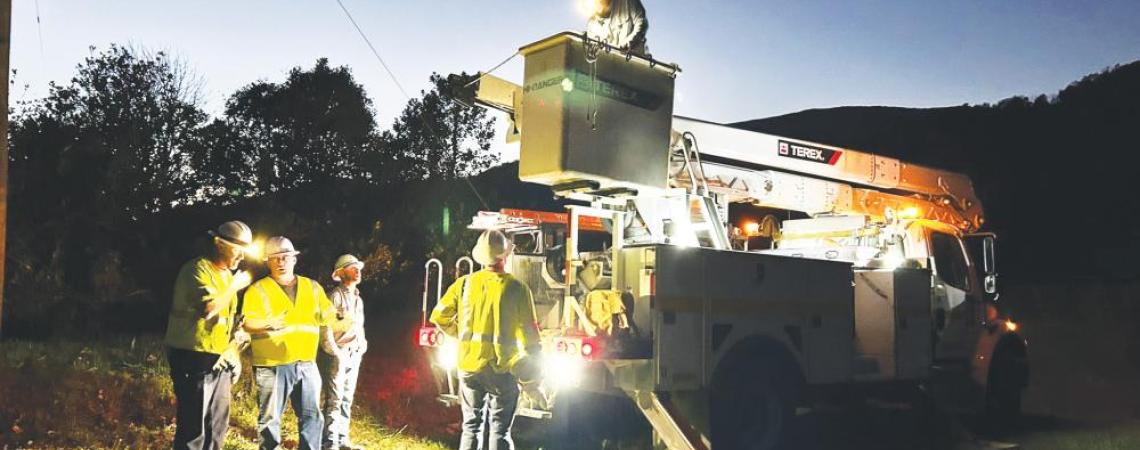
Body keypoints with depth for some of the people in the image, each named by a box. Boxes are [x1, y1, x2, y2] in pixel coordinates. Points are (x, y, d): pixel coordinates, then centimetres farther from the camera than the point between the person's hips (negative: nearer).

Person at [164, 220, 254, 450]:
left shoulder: (227, 274, 16)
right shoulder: (198, 269, -12)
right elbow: (209, 308, -26)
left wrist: (237, 332, 7)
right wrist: (235, 286, -13)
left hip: (219, 361, 9)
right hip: (195, 360, -9)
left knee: (217, 427, 14)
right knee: (193, 429, -6)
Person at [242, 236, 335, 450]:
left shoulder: (312, 287, 11)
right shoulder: (257, 290, -1)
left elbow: (328, 318, 16)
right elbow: (248, 323, -11)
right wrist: (267, 324, -30)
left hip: (307, 364, 4)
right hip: (273, 366, -4)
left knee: (312, 416, 8)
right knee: (270, 418, 3)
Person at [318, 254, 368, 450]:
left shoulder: (358, 299, 17)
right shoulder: (335, 296, -8)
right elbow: (325, 327, -14)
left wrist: (362, 345, 10)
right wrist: (336, 354, -14)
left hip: (354, 356, 8)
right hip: (337, 356, -8)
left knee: (347, 399, 11)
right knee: (334, 400, -8)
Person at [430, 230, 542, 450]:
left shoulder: (464, 283, -2)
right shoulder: (516, 288, -11)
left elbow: (438, 316, 6)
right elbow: (529, 333, -10)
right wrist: (532, 374, 0)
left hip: (469, 365, 3)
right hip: (501, 368, -3)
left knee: (471, 426, 14)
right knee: (500, 430, 5)